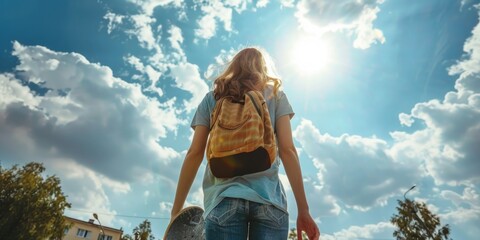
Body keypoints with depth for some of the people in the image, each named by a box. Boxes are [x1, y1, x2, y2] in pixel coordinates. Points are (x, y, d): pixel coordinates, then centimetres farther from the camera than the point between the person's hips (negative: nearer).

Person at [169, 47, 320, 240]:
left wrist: (176, 210, 11)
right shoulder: (275, 96, 14)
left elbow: (194, 154, 7)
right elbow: (287, 150, 3)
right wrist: (303, 210, 3)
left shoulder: (212, 98, 15)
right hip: (269, 200, 0)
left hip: (225, 198, 1)